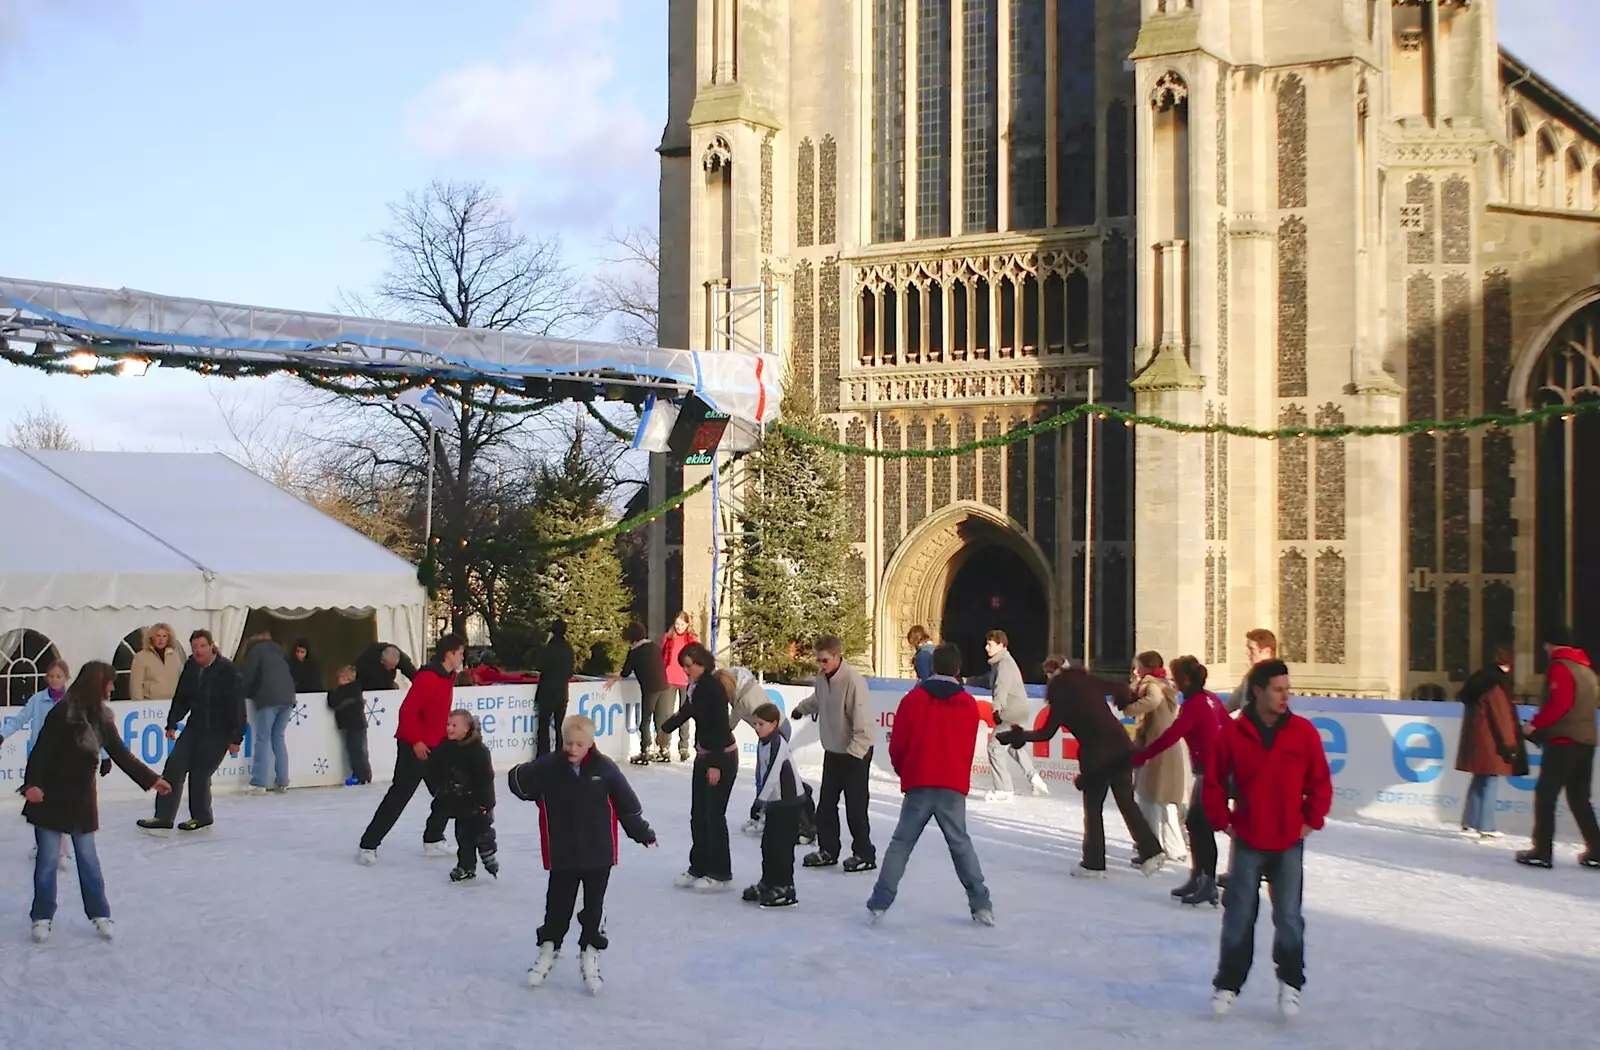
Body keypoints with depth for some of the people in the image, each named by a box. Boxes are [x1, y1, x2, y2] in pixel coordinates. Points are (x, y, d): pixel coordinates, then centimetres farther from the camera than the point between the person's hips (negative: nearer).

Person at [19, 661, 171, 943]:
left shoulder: (101, 717, 4)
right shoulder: (62, 713, -14)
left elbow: (121, 754, 10)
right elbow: (41, 750, -18)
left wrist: (151, 779, 9)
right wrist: (32, 783, -31)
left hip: (83, 797, 5)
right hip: (52, 797, -5)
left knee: (89, 859, 9)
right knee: (48, 860, 2)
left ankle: (100, 914, 17)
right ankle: (42, 917, 14)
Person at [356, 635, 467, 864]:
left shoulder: (448, 678, 9)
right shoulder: (427, 678, -21)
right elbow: (407, 711, -24)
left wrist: (445, 739, 18)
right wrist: (416, 741, -22)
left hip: (435, 747, 9)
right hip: (414, 748, -9)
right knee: (399, 796, -8)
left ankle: (433, 841, 22)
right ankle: (368, 846, -3)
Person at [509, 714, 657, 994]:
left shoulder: (605, 769, -7)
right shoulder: (548, 767, -7)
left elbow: (626, 802, 3)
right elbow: (519, 783, -2)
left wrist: (642, 832, 12)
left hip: (598, 854, 0)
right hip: (562, 855, 0)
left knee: (594, 907, 9)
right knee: (558, 905, 12)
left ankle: (590, 954, 25)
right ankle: (549, 949, 32)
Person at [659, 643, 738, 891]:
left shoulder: (714, 687, -19)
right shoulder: (698, 687, 7)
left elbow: (721, 726, -22)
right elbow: (688, 710, 27)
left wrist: (715, 764, -24)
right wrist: (666, 729, 43)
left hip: (722, 758, -9)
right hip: (704, 756, 9)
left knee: (714, 814, -4)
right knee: (698, 814, 10)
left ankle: (720, 874, 5)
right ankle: (698, 868, 18)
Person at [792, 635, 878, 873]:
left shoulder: (853, 681, -25)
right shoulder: (822, 678, -2)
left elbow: (864, 724, -26)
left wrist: (853, 754, -28)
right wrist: (801, 709, 28)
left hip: (856, 752, -7)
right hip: (832, 750, 7)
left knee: (855, 806, -1)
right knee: (826, 803, 11)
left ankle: (864, 854, 13)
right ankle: (828, 850, 22)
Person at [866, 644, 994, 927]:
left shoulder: (914, 699, -2)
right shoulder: (968, 704, 3)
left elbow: (897, 744, 1)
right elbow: (968, 748, 10)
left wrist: (904, 773, 19)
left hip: (919, 784, -1)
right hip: (954, 786, 1)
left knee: (901, 843, 6)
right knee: (961, 844, 12)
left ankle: (879, 903, 0)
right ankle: (981, 905, 8)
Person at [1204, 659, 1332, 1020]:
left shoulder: (1303, 731, -5)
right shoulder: (1232, 733, -8)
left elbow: (1320, 781, 4)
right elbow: (1213, 781, 2)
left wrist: (1311, 820, 1)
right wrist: (1223, 821, 1)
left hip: (1289, 843, 1)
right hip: (1247, 842, 0)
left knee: (1289, 918, 4)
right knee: (1239, 917, 6)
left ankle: (1290, 983, 22)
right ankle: (1228, 984, 18)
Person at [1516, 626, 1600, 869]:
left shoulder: (1560, 667, -9)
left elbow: (1558, 703, -19)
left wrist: (1536, 724, -10)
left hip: (1563, 741, -8)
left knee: (1545, 795, -5)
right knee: (1579, 797, 14)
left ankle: (1542, 851, -8)